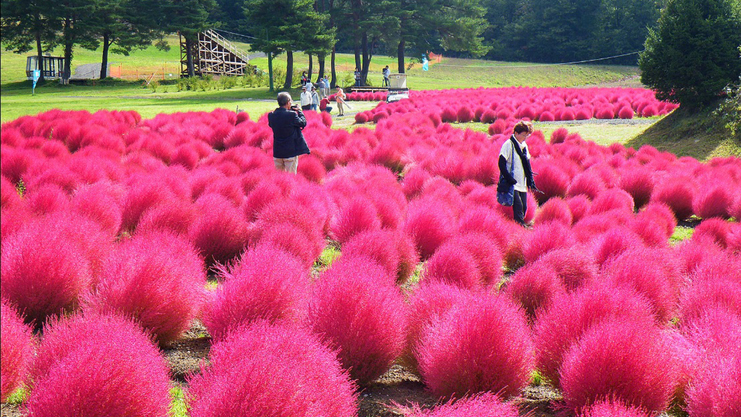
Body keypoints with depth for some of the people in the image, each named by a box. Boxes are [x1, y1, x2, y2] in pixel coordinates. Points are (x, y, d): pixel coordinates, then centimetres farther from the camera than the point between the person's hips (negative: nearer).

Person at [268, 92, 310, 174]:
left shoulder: (271, 115, -4)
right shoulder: (292, 115, -18)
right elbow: (303, 123, -5)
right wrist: (299, 111, 10)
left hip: (277, 152, 5)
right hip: (291, 152, -5)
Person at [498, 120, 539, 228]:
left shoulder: (524, 145, 14)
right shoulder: (508, 144, -10)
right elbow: (501, 163, -15)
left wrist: (531, 181, 12)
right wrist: (509, 179, -21)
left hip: (522, 184, 7)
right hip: (513, 183, -7)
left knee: (524, 207, 5)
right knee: (518, 205, -16)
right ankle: (521, 225, -16)